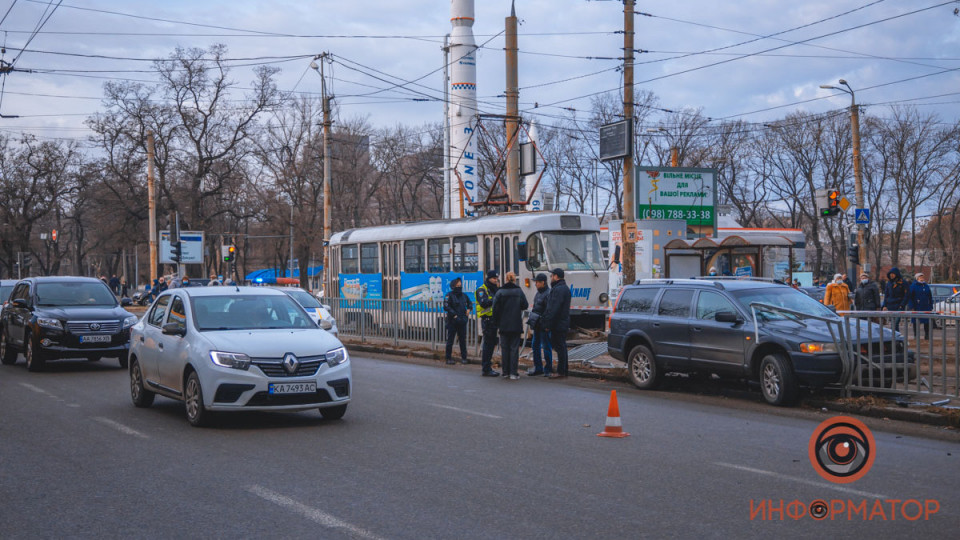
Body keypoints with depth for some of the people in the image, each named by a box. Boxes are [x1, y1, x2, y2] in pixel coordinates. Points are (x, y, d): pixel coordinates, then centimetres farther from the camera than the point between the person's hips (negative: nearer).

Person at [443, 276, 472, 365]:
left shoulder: (464, 296, 12)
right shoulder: (449, 295, -5)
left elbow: (469, 304, 28)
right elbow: (446, 307, -14)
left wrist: (469, 309, 7)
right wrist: (454, 315, -18)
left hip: (462, 322, 4)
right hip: (452, 321, -4)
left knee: (463, 340, 6)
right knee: (450, 340, 1)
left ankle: (463, 358, 13)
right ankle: (449, 358, 8)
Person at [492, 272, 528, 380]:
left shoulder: (500, 292, -4)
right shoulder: (519, 291, -4)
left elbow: (496, 309, -4)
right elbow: (525, 305, -1)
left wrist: (496, 323, 5)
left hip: (503, 325, 1)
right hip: (516, 325, -1)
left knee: (504, 348, 10)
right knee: (514, 348, 1)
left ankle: (505, 371, 13)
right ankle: (513, 372, -5)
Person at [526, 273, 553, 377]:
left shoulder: (548, 294, -15)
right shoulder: (539, 292, 15)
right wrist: (532, 320, 21)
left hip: (544, 325, -10)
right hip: (537, 325, 10)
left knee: (546, 347, -3)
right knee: (535, 346, 13)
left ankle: (548, 370, 4)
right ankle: (538, 368, 22)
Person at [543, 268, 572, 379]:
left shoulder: (558, 289, -16)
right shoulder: (565, 288, 18)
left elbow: (554, 309, -21)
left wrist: (548, 324, -18)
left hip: (558, 324, -10)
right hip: (563, 323, 10)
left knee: (560, 347, -8)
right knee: (561, 346, 14)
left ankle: (561, 372, -6)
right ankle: (564, 370, 19)